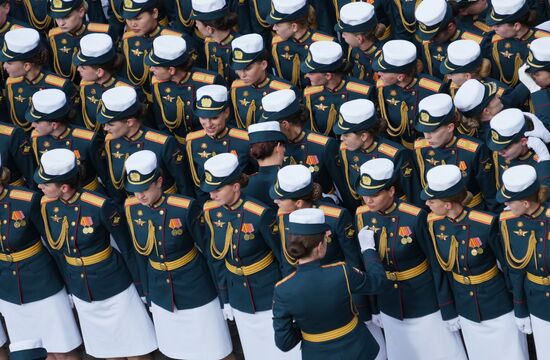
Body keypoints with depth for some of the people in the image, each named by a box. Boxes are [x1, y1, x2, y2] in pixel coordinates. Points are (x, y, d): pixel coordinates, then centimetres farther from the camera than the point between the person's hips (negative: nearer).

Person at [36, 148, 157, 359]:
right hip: (79, 291, 5)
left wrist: (141, 285, -6)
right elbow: (56, 249, 5)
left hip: (114, 286, -5)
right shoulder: (47, 205, -9)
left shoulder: (100, 207, -25)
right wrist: (67, 285, 12)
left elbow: (127, 247, -14)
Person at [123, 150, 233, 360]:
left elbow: (207, 248, -11)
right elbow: (141, 251, 5)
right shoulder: (131, 208, -8)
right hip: (161, 293, 4)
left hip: (195, 289, -4)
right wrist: (146, 291, 7)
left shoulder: (185, 208, -23)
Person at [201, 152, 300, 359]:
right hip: (239, 299, 5)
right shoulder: (211, 212, -7)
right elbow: (215, 257, 4)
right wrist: (224, 299, 8)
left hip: (271, 296, -5)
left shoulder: (260, 214, -23)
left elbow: (284, 256, -13)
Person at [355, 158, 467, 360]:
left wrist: (447, 310, -9)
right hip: (389, 309, 4)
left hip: (425, 305, -4)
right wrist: (373, 308, 9)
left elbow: (437, 264, -14)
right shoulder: (362, 216, -9)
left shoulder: (415, 217, -22)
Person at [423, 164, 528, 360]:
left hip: (498, 305, -4)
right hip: (465, 310, 4)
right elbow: (441, 268, 1)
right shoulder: (434, 224, -10)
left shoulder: (486, 224, -25)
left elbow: (508, 266, -13)